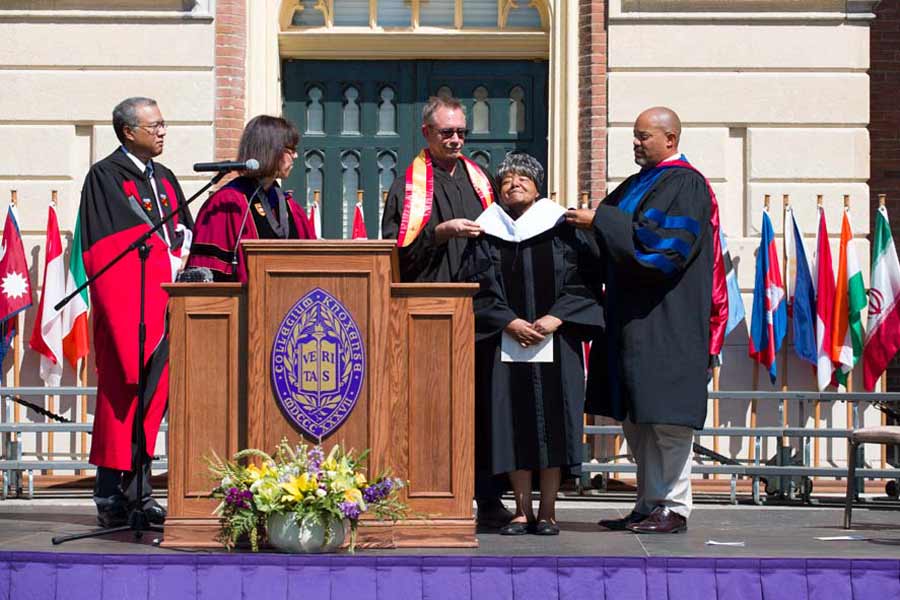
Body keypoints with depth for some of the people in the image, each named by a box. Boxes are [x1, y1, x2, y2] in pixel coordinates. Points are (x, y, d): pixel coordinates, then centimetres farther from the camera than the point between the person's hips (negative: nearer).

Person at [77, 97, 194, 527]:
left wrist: (178, 260, 0)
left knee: (153, 393, 4)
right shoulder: (105, 177, -5)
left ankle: (137, 491, 8)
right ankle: (112, 497, -4)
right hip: (127, 302, -7)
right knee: (125, 393, -7)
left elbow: (184, 233, 19)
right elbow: (113, 245, -13)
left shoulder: (165, 179, 19)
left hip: (163, 301, 7)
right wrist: (167, 261, -11)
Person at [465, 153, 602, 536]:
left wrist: (555, 318, -12)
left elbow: (582, 281, 1)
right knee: (512, 424, -1)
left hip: (554, 342, -1)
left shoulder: (561, 228, 5)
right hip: (505, 342, 1)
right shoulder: (488, 233, 8)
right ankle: (523, 511, 6)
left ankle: (547, 511, 4)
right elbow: (482, 289, 2)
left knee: (551, 422, -2)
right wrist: (510, 323, -12)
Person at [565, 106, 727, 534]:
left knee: (665, 414, -7)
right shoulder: (636, 185, 19)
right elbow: (615, 240, 22)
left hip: (666, 319, -9)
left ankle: (674, 507, -2)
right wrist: (590, 223, 2)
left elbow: (662, 242, -20)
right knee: (636, 417, 9)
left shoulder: (685, 185, -8)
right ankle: (649, 504, 15)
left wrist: (600, 221, -18)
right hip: (633, 317, 9)